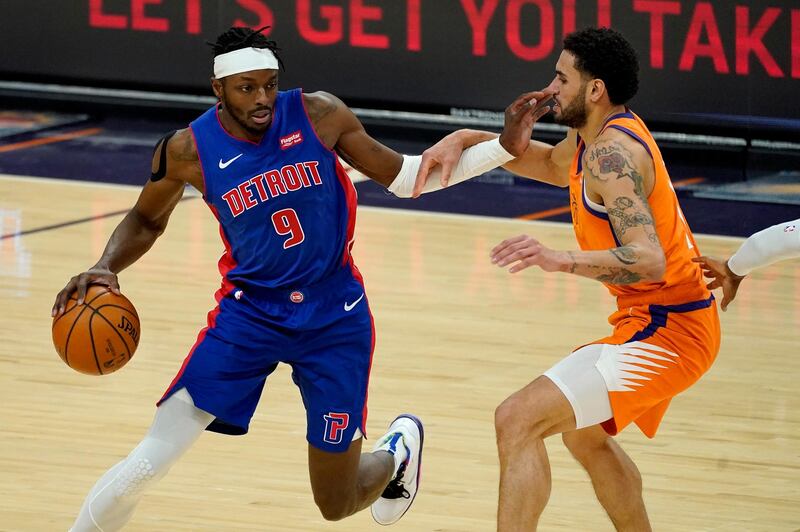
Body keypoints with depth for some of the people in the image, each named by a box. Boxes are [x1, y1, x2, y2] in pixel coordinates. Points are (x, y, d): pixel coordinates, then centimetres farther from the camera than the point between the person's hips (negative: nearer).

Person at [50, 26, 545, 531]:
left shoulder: (317, 114, -12)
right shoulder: (189, 150, -11)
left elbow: (404, 176, -1)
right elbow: (146, 221, 8)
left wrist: (505, 148, -8)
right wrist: (105, 268, -12)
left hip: (334, 317, 0)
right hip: (250, 313, 0)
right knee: (148, 462, -16)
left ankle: (399, 449, 42)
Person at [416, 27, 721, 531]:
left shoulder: (612, 153, -21)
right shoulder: (597, 135, 10)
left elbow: (648, 261, -32)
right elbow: (553, 164, 33)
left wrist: (561, 259, -47)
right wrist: (467, 140, 17)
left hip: (667, 329, -11)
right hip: (663, 320, 11)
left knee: (519, 419, -21)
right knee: (582, 431, 34)